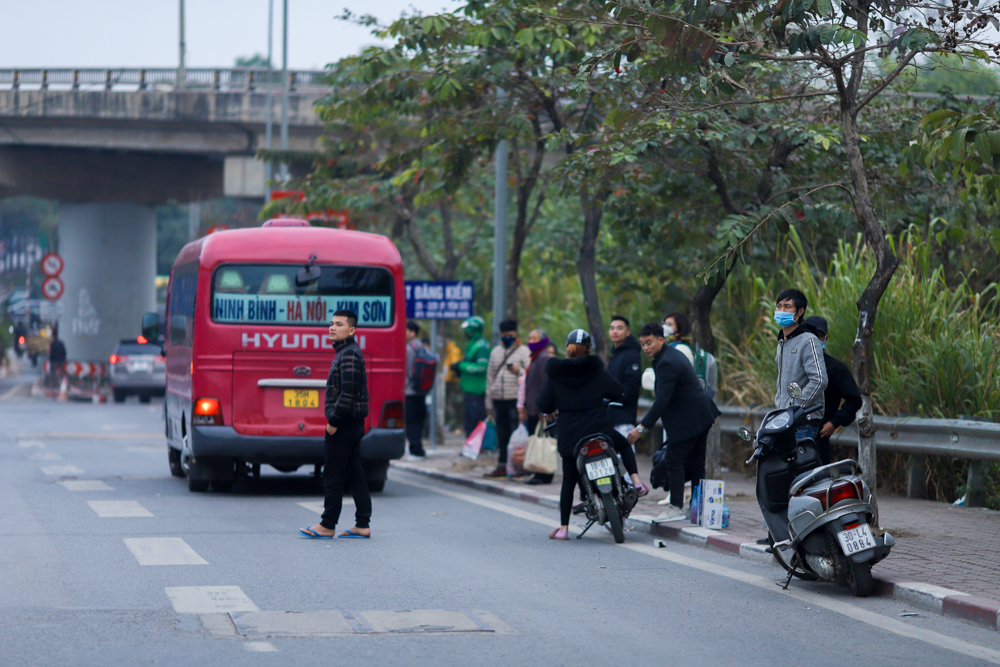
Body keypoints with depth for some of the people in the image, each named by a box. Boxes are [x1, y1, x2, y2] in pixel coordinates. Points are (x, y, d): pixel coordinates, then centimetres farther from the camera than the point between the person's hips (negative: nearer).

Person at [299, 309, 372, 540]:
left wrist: (333, 421, -19)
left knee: (332, 475, -4)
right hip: (353, 425, 10)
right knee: (354, 475, 9)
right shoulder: (346, 352, 17)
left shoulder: (349, 355, -16)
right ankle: (362, 525, 10)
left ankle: (327, 525, 0)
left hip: (343, 425, -10)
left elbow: (348, 393, -23)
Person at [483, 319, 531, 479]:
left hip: (515, 400, -5)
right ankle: (502, 466, 10)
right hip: (498, 400, 5)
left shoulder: (524, 351, 3)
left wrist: (518, 371, -21)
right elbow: (490, 377, 20)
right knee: (501, 435, 6)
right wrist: (489, 403, 18)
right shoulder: (496, 352, 19)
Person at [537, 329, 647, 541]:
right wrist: (605, 398, 25)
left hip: (568, 434, 1)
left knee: (569, 480, 9)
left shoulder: (555, 374, 1)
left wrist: (548, 412, 20)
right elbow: (618, 391, 3)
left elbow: (542, 402, -2)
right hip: (598, 427, -1)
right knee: (624, 445, 29)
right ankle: (636, 482, 10)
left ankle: (563, 527, 7)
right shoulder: (596, 370, 0)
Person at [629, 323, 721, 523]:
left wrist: (642, 427, -29)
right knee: (695, 463, 13)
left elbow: (662, 399, -28)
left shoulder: (667, 363, -22)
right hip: (701, 414, 11)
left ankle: (676, 507, -6)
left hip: (688, 419, -11)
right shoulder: (672, 354, 11)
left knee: (674, 461, -7)